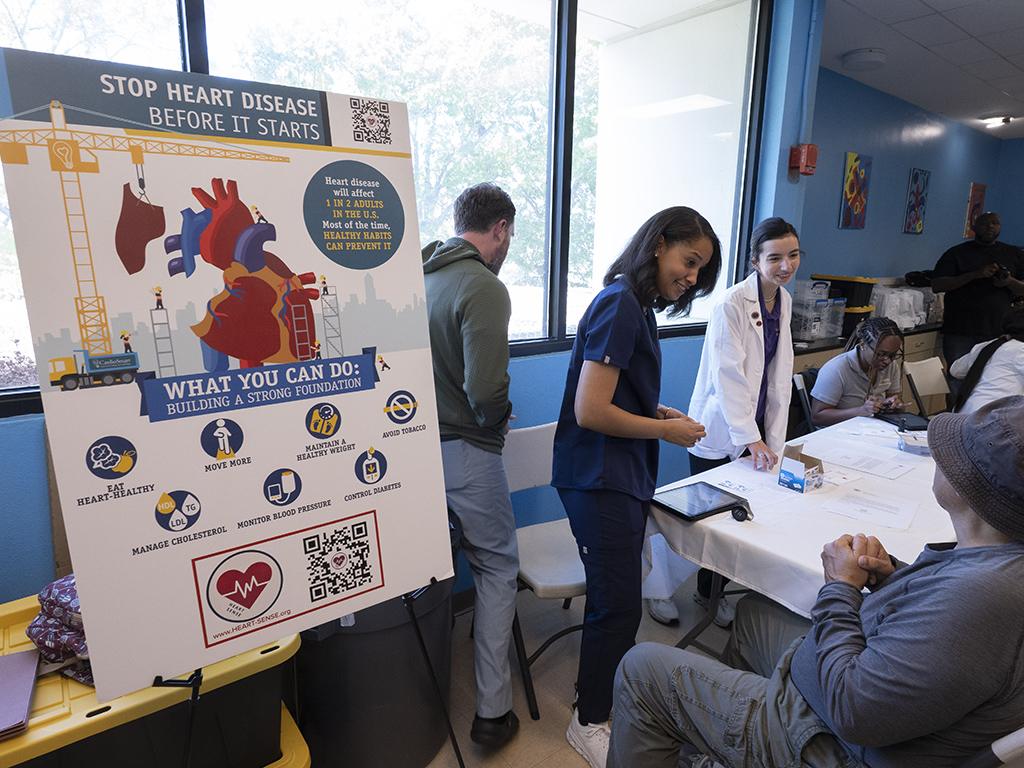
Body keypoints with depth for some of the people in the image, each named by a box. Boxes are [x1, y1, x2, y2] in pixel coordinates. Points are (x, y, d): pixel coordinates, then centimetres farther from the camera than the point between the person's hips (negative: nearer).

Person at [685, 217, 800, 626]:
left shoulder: (784, 302, 7)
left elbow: (779, 374, 8)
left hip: (754, 424, 7)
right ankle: (708, 592, 28)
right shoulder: (732, 304, -17)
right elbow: (728, 377, -20)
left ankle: (716, 589, 33)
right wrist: (750, 437, -21)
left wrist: (773, 438, 4)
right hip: (720, 428, -7)